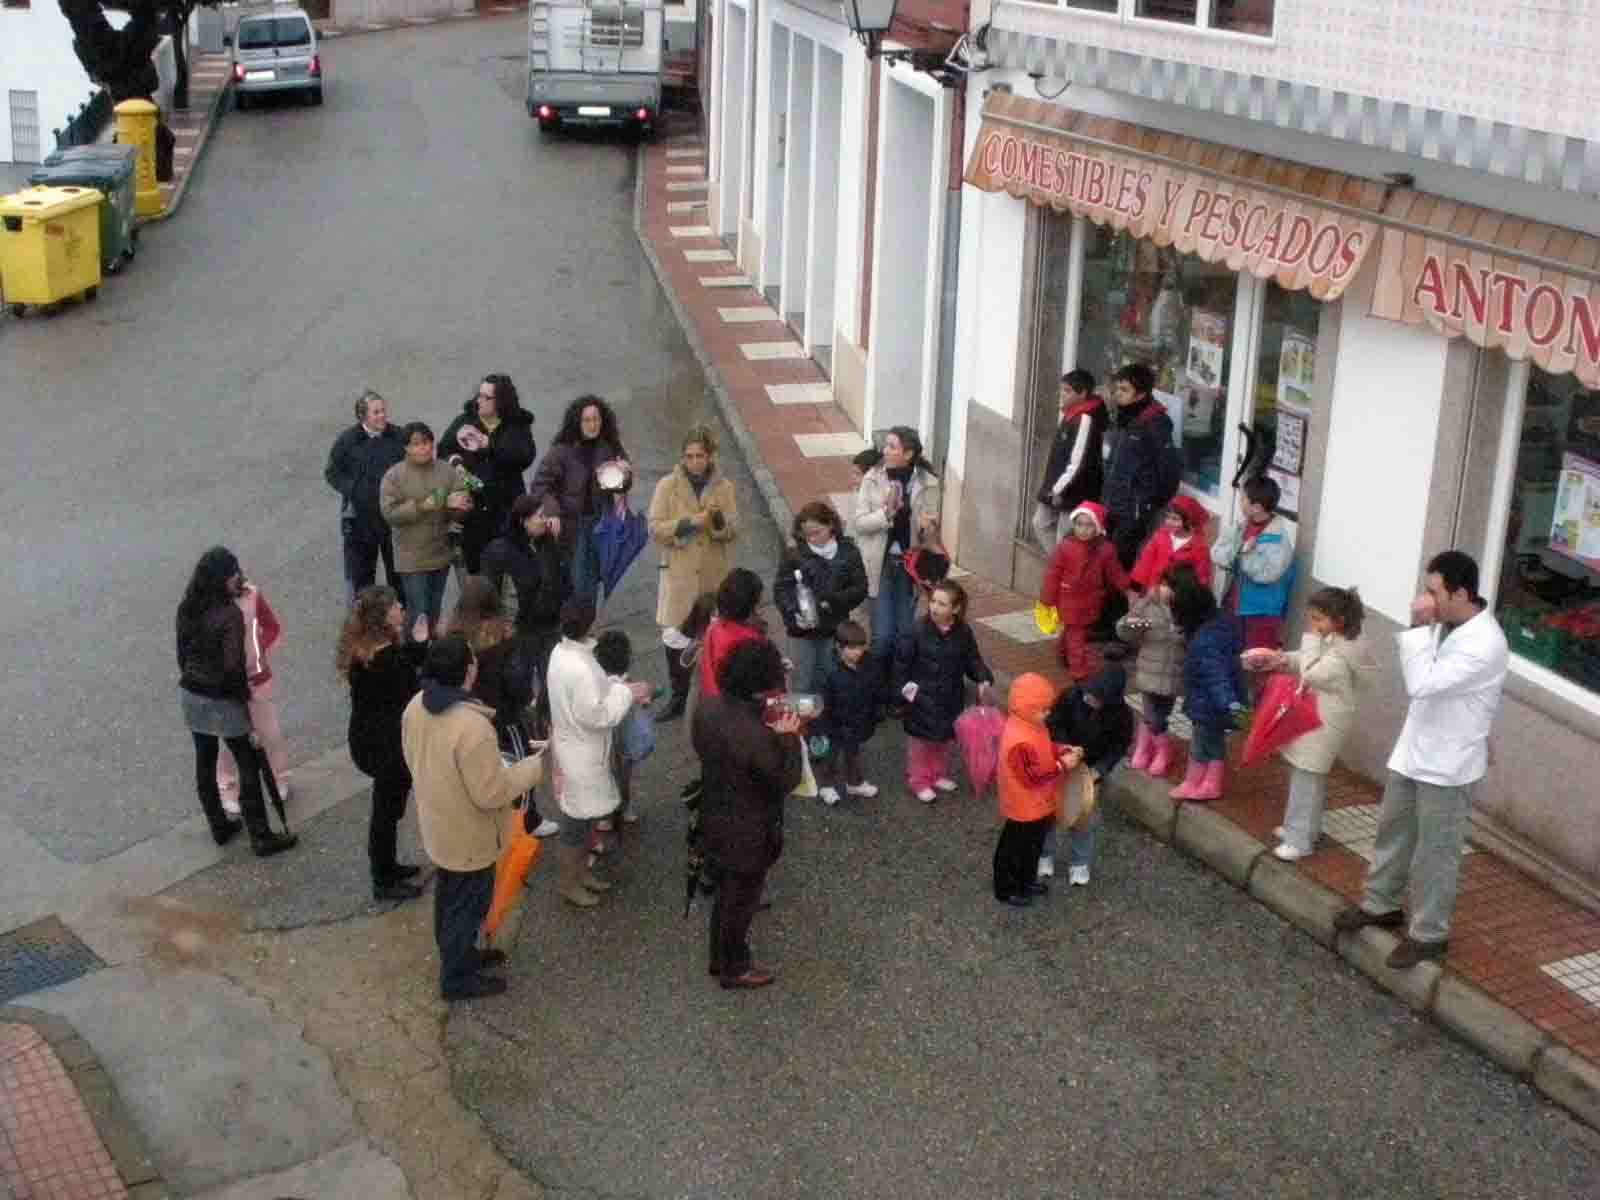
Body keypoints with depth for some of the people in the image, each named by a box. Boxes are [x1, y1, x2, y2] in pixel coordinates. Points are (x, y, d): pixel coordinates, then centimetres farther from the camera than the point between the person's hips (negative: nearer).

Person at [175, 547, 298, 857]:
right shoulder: (230, 615, -23)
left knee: (204, 762, 17)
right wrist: (244, 693, -8)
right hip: (223, 701, -7)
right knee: (248, 764, 5)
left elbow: (182, 651, 7)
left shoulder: (186, 608, -2)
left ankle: (219, 826, 31)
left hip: (190, 695, 7)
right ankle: (260, 836, 8)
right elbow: (233, 664, -24)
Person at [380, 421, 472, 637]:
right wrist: (421, 506, -24)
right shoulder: (394, 475, -9)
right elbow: (389, 512, -15)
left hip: (441, 554, 4)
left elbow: (460, 502, 0)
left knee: (434, 611, 19)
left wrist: (456, 505, -25)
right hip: (412, 558, -4)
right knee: (418, 613, -5)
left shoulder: (446, 470, 1)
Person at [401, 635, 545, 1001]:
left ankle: (458, 955, 48)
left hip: (437, 826, 8)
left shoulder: (416, 707, -11)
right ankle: (457, 978, 33)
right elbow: (492, 794, -28)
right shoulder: (472, 727, -37)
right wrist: (534, 765, -16)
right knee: (467, 906, 14)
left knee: (448, 898, 27)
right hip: (468, 837, -8)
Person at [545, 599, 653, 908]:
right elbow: (598, 716, -27)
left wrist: (624, 691, 2)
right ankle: (568, 882, 27)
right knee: (578, 822, 10)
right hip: (581, 755, -9)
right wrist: (628, 693, -17)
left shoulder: (562, 651, -3)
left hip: (579, 748, 9)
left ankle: (581, 869, 42)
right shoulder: (579, 669, -33)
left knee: (587, 817, 25)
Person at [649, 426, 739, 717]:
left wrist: (719, 520, -23)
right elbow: (656, 529, -8)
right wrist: (689, 522, -20)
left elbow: (733, 531, -2)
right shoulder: (668, 486, -4)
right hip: (679, 575, -1)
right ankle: (678, 698, 16)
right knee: (675, 637, 0)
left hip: (715, 576, 1)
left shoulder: (724, 487, 0)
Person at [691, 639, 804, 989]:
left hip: (714, 819, 7)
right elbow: (787, 780, -21)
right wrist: (788, 737, -11)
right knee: (740, 901, 17)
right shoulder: (756, 737, -36)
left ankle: (720, 957, 48)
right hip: (746, 834, -7)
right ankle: (734, 969, 38)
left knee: (725, 893, 28)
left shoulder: (706, 706, -12)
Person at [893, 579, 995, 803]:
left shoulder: (963, 633, -8)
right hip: (922, 699, -4)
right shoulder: (917, 632, -18)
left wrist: (984, 679, -13)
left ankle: (939, 775, 39)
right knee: (920, 741, 8)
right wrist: (904, 686, -10)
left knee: (946, 739, 19)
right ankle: (919, 781, 24)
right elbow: (901, 661, -9)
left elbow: (973, 660, 2)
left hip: (951, 698, 4)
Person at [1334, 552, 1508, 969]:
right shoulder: (1445, 624, 0)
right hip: (1413, 751, 8)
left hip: (1448, 766, -8)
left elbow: (1422, 683, -32)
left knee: (1435, 853, 6)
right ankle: (1380, 905, 40)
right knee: (1392, 830, 22)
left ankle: (1429, 934, 22)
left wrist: (1418, 627, -28)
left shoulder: (1485, 644, -27)